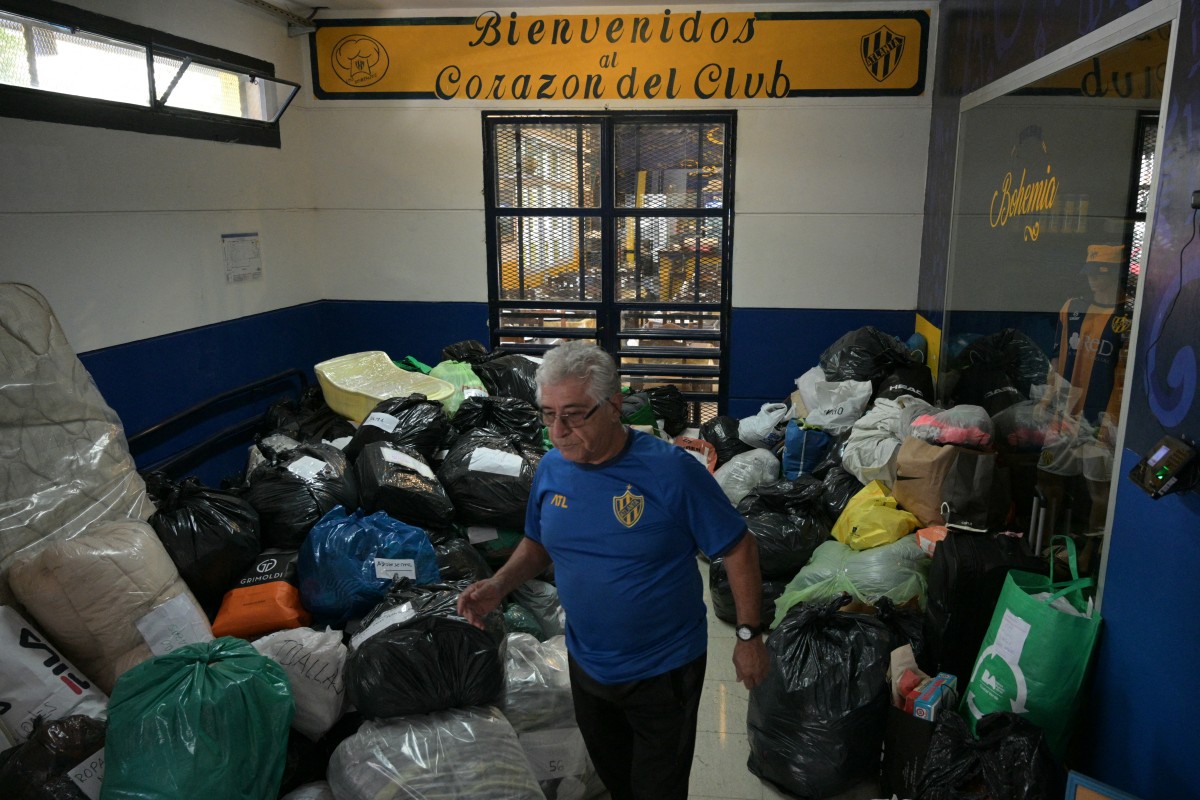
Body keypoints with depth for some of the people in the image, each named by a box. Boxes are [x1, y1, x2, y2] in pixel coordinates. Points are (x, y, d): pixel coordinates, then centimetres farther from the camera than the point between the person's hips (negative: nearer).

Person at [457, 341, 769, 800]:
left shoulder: (671, 469, -24)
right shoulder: (551, 468, -8)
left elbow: (738, 549, -15)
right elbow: (538, 543, 8)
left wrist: (749, 636, -13)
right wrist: (499, 584, -10)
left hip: (663, 670, -5)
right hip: (586, 664, 5)